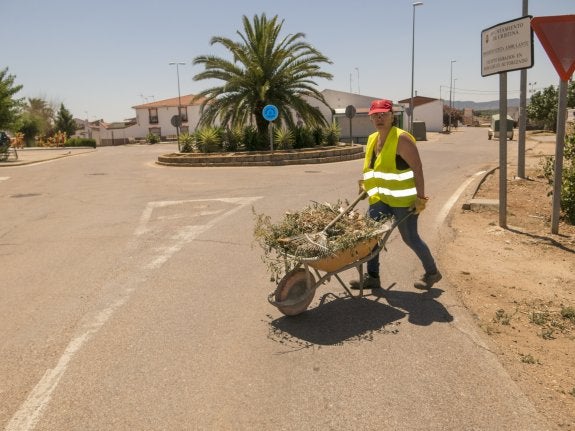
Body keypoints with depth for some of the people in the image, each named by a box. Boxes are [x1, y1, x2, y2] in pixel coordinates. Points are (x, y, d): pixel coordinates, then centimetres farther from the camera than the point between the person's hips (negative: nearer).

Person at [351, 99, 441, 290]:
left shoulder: (402, 139, -14)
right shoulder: (372, 139, 9)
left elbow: (417, 169, -17)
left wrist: (420, 198, -21)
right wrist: (365, 185, 15)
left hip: (403, 199, -7)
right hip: (380, 198, 7)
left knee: (410, 238, 4)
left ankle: (432, 272, 26)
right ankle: (372, 277, 15)